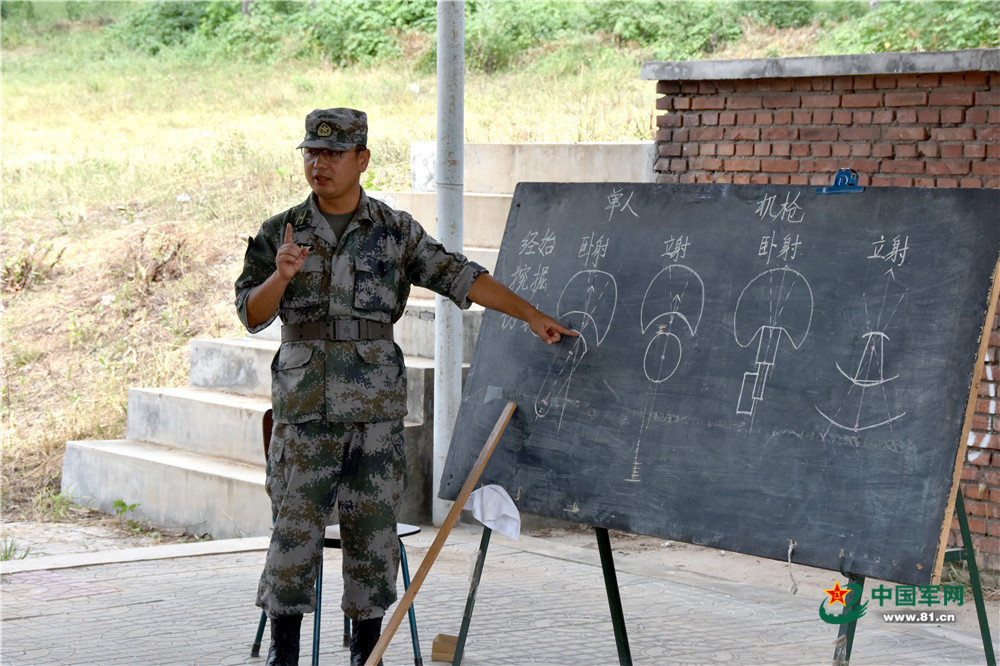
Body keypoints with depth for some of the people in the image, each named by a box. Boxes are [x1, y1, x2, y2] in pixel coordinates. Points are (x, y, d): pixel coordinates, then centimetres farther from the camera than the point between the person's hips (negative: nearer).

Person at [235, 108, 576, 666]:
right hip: (306, 409, 0)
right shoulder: (281, 233, 5)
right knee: (296, 527, -1)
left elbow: (459, 277, 3)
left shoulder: (396, 231, 5)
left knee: (373, 531, 3)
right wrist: (281, 275, -19)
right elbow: (252, 315, 1)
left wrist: (531, 314, -3)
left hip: (377, 409, 0)